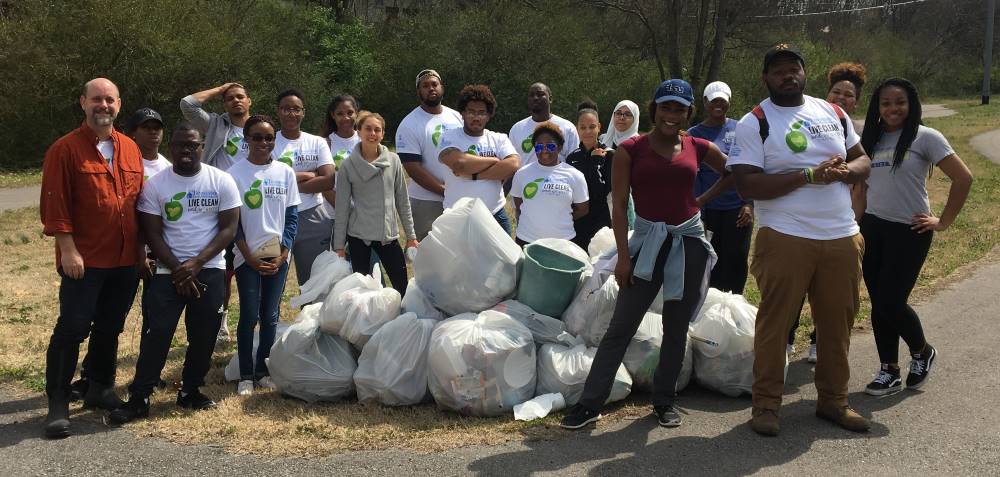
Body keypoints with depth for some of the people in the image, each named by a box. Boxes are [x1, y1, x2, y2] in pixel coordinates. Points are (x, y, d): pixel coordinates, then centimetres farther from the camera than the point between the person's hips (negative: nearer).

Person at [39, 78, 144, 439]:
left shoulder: (131, 149, 9)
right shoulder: (65, 149, -7)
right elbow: (54, 205, -11)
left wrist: (141, 247, 12)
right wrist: (68, 250, -16)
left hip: (126, 261, 6)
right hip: (84, 260, -5)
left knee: (110, 328, 15)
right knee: (72, 329, -2)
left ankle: (100, 389, 30)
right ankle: (58, 404, 7)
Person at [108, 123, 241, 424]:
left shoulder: (222, 181, -1)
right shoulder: (155, 185, 0)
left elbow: (229, 228, -4)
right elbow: (153, 233, -1)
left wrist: (196, 263, -12)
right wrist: (177, 268, -11)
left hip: (209, 269, 1)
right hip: (168, 270, -1)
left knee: (204, 335, 4)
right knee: (156, 332, -7)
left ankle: (190, 391, 20)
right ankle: (139, 398, -2)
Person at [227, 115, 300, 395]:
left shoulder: (285, 172, 4)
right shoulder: (235, 174, -4)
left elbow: (292, 216, 5)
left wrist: (283, 254, -4)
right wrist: (250, 257, -8)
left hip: (278, 256, 2)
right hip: (248, 257, -2)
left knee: (270, 316, 6)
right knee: (249, 316, -1)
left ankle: (263, 371, 18)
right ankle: (246, 375, 9)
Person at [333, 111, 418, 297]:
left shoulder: (393, 160, 2)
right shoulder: (349, 165, -3)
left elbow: (402, 200, 7)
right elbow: (342, 207, 0)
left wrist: (411, 235, 5)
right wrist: (339, 245, -2)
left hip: (388, 234, 1)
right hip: (358, 236, -1)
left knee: (403, 288, 0)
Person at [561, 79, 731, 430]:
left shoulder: (698, 148, 4)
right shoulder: (631, 150, -2)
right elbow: (619, 205, -4)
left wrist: (703, 199, 9)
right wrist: (623, 256, -9)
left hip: (690, 241, 3)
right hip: (648, 240, -2)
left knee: (676, 328, 10)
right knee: (621, 327, -2)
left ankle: (664, 401, 23)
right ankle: (590, 403, 4)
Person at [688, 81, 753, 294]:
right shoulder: (694, 134, 4)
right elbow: (694, 178, 1)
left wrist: (749, 204, -5)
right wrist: (699, 214, -6)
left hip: (738, 209, 1)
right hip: (709, 211, 0)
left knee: (736, 262, 3)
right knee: (712, 264, 3)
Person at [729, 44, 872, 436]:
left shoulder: (834, 113, 13)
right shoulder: (754, 123, -4)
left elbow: (862, 160, 19)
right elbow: (747, 185, -14)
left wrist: (845, 171, -6)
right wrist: (809, 175, -18)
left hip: (842, 238, 5)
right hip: (785, 239, -5)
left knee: (838, 323, 12)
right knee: (774, 323, 0)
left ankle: (833, 400, 27)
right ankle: (766, 403, 12)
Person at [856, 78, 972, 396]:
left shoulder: (925, 138, -7)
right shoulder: (871, 140, 10)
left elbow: (963, 178, -10)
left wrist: (943, 222, -8)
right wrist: (860, 226, 10)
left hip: (909, 231, -5)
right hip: (872, 229, 5)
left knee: (891, 303, -6)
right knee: (878, 303, 6)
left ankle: (922, 352, 23)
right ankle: (889, 372, 19)